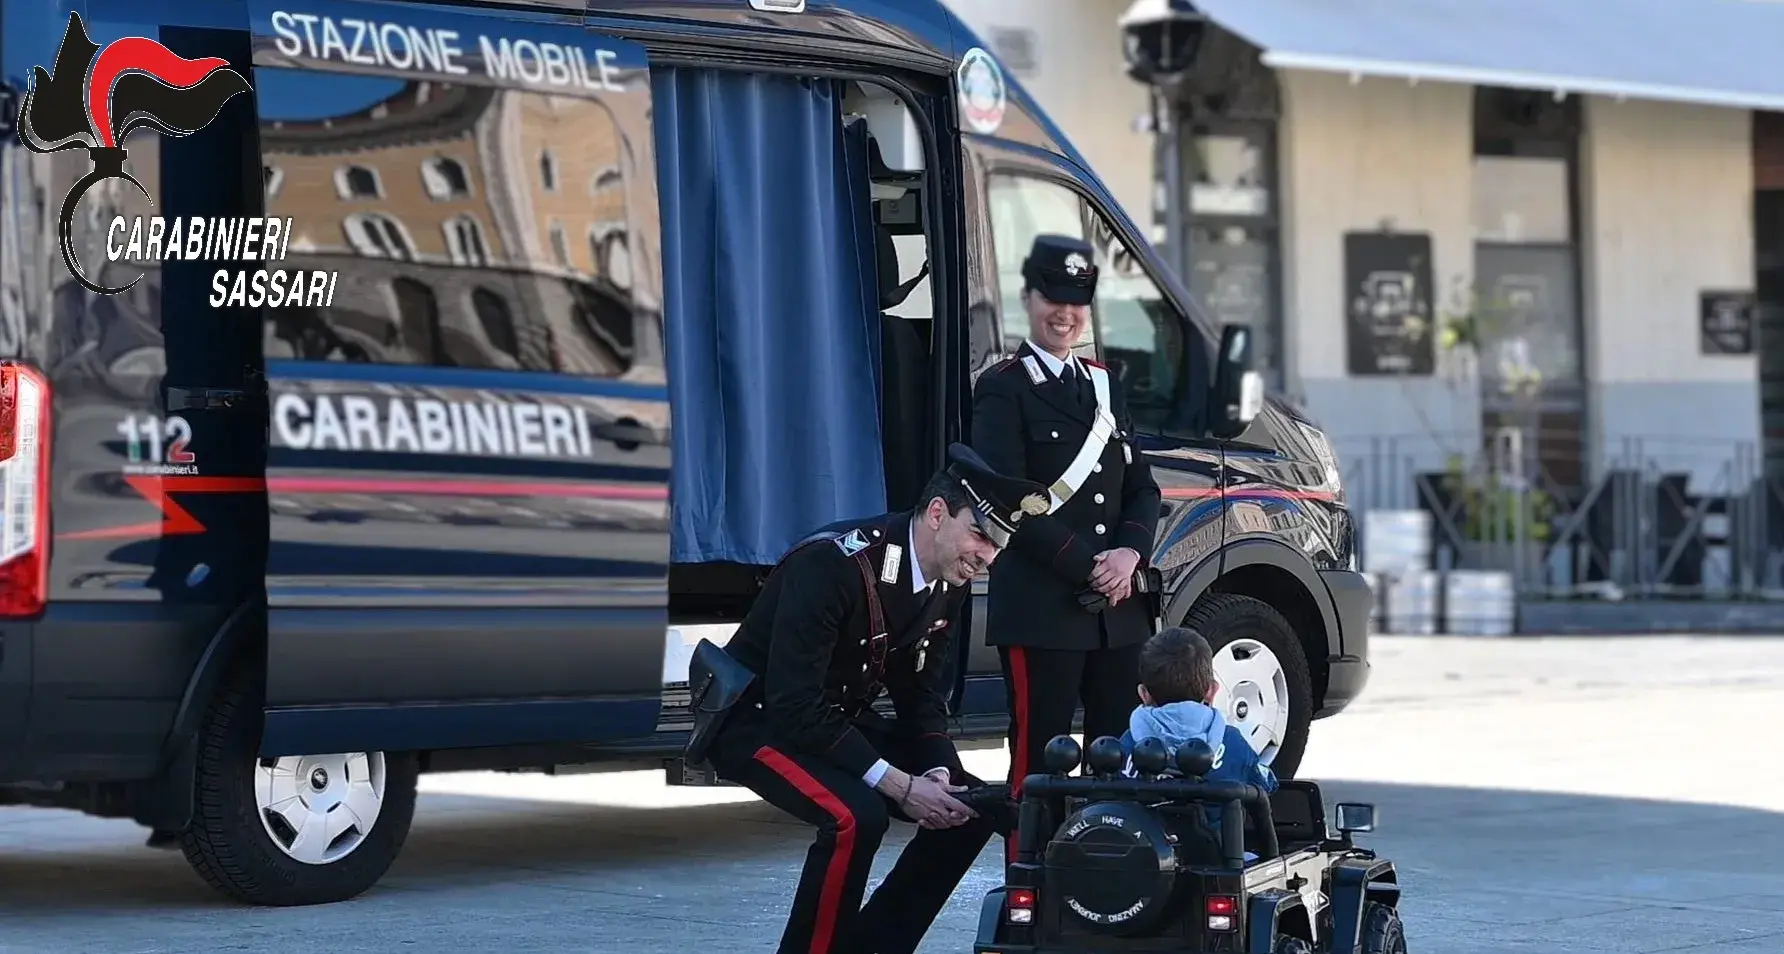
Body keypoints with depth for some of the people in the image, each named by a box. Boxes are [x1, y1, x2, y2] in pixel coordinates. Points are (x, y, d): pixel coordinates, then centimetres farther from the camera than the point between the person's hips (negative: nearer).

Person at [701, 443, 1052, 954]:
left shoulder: (949, 583, -4)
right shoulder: (830, 564, -30)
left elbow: (922, 695, 5)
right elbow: (795, 707, -32)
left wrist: (938, 772, -16)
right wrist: (899, 784, -31)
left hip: (838, 720, 9)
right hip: (759, 719, -9)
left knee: (973, 809, -2)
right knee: (856, 817, -33)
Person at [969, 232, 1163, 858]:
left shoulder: (1103, 385, 18)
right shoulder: (1003, 389, -3)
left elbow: (1141, 486, 15)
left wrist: (1129, 554, -5)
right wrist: (1087, 566, -15)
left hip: (1118, 609, 7)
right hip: (1041, 611, -6)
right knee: (1038, 760, -5)